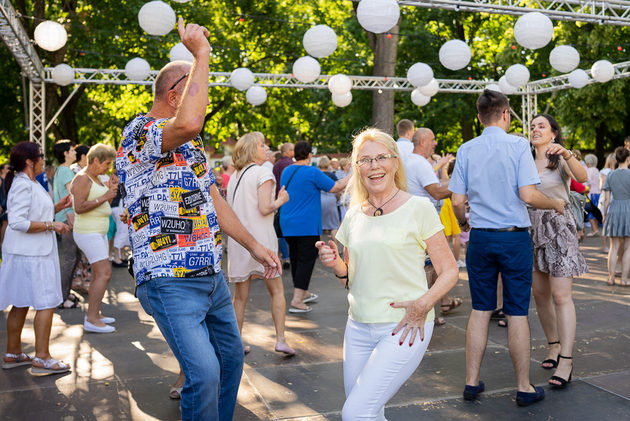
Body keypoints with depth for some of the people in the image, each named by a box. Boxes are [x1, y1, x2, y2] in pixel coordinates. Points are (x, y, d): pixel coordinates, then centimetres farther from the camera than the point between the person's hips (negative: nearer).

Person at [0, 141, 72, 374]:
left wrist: (58, 207, 15)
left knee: (21, 304, 15)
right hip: (30, 255, -10)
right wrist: (51, 226, -20)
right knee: (46, 303, -7)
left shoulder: (30, 184, 16)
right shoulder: (23, 185, -16)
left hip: (34, 252, 10)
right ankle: (41, 359, -2)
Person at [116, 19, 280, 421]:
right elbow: (188, 122, -37)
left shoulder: (192, 143, 16)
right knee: (205, 372, -17)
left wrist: (253, 245, 17)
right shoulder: (140, 132, -14)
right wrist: (201, 53, -25)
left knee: (231, 358, 17)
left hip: (212, 275, 9)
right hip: (170, 282, -9)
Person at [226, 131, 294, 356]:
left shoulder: (234, 176, 13)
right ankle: (280, 339, 4)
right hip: (260, 240, -6)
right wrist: (280, 200, 1)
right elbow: (265, 208, -17)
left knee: (240, 296, 11)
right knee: (276, 290, 7)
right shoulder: (263, 173, -8)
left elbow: (230, 210, 16)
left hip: (237, 241, 6)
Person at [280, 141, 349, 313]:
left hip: (287, 225, 7)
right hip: (306, 226, -7)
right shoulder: (313, 172, -13)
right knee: (306, 259, -3)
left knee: (296, 258, 17)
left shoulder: (286, 171, 9)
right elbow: (335, 187, -8)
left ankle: (303, 293, 32)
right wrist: (351, 176, 6)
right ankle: (296, 301, -7)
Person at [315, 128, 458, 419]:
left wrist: (424, 303, -18)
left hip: (405, 329, -5)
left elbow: (449, 271, -2)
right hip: (358, 328, 5)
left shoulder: (418, 209, -5)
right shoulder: (353, 216, 9)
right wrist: (335, 263, -4)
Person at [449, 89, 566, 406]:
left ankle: (472, 383, 17)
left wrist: (463, 222, 20)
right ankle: (524, 388, 17)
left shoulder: (466, 150, 1)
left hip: (480, 237, 3)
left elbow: (457, 202, -1)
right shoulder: (518, 145, -7)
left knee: (480, 310, 11)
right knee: (517, 313, 6)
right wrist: (556, 204, 5)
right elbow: (528, 196, -14)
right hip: (514, 237, -3)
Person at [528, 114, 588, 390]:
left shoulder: (561, 160, -2)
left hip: (559, 229, -6)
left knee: (561, 295, -11)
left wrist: (566, 154, -38)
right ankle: (554, 344, 25)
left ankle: (566, 360, -10)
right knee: (539, 294, 9)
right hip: (533, 229, 6)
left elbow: (582, 177, -23)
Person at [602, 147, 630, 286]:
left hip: (614, 210, 4)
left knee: (614, 247, 9)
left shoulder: (610, 175, 4)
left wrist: (605, 215, 12)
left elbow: (606, 198, 4)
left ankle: (611, 278, 10)